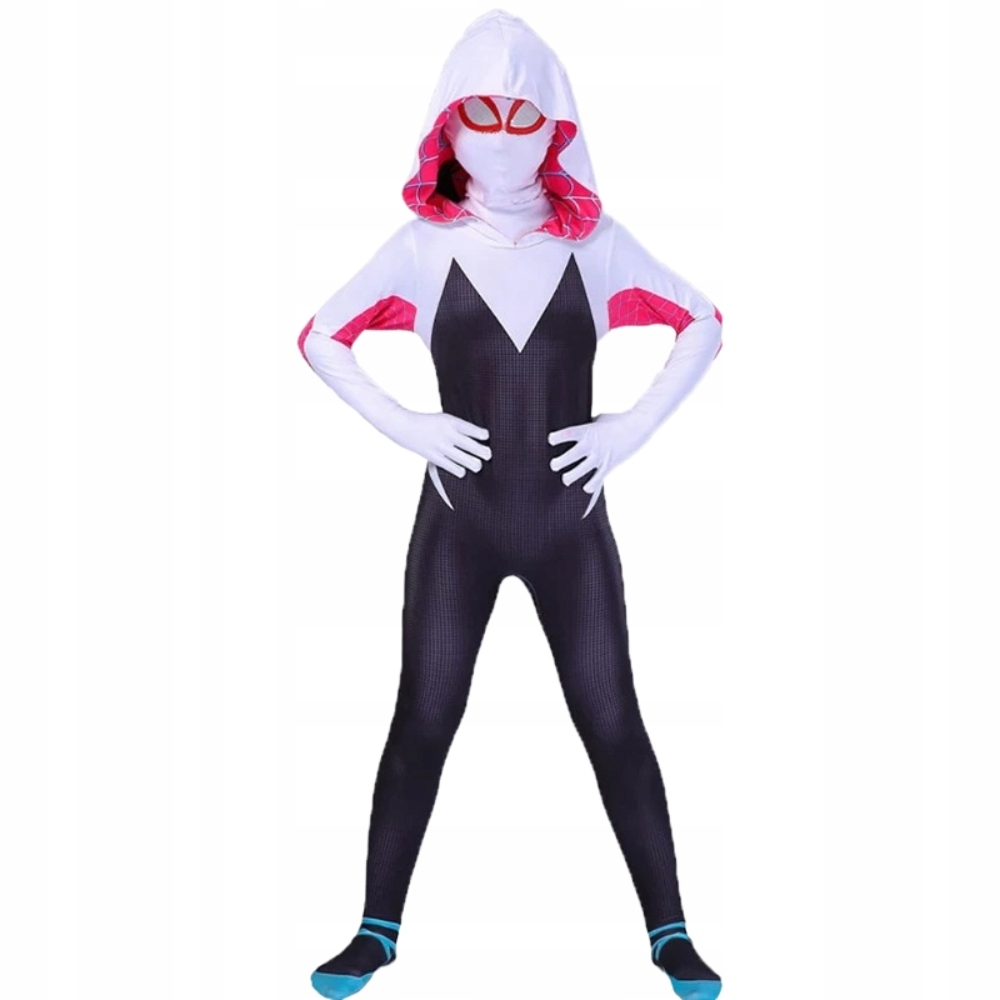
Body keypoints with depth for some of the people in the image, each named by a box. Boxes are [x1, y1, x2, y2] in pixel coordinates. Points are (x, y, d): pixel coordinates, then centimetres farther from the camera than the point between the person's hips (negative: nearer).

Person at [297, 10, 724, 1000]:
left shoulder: (596, 241, 1)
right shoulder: (423, 244, 0)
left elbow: (703, 323, 9)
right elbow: (320, 337, 5)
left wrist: (635, 426, -3)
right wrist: (404, 425, -6)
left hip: (571, 521, 1)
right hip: (458, 522, 0)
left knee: (612, 723, 4)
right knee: (422, 721, 4)